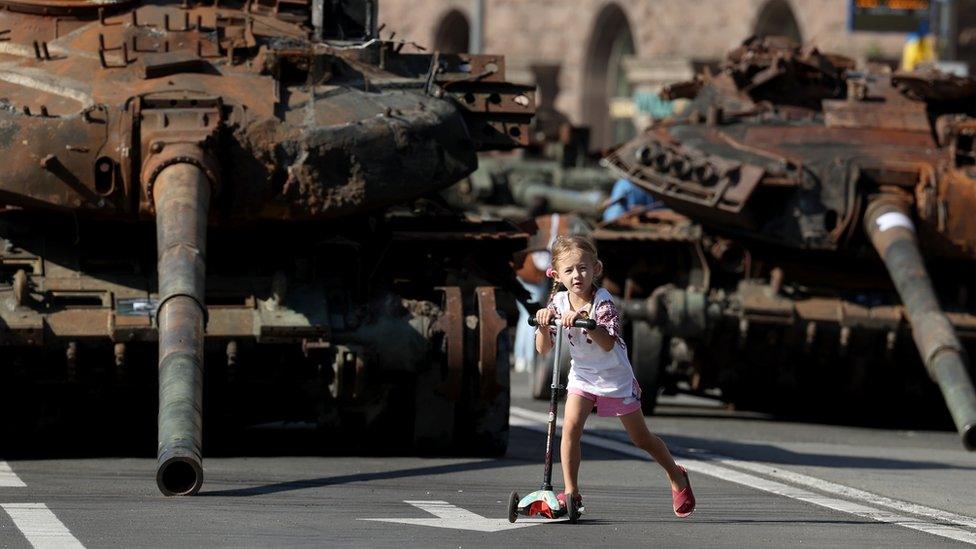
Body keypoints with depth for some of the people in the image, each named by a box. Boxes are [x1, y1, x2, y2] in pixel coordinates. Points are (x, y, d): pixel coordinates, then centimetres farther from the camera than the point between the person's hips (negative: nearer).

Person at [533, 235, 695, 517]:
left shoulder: (603, 302, -23)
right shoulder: (558, 302, -11)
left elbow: (608, 344, -38)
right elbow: (543, 349, -11)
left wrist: (584, 319, -50)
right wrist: (544, 324, -30)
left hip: (615, 377, -3)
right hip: (582, 376, 3)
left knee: (641, 439, 9)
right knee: (570, 427, -20)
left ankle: (677, 477, 33)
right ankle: (571, 492, -12)